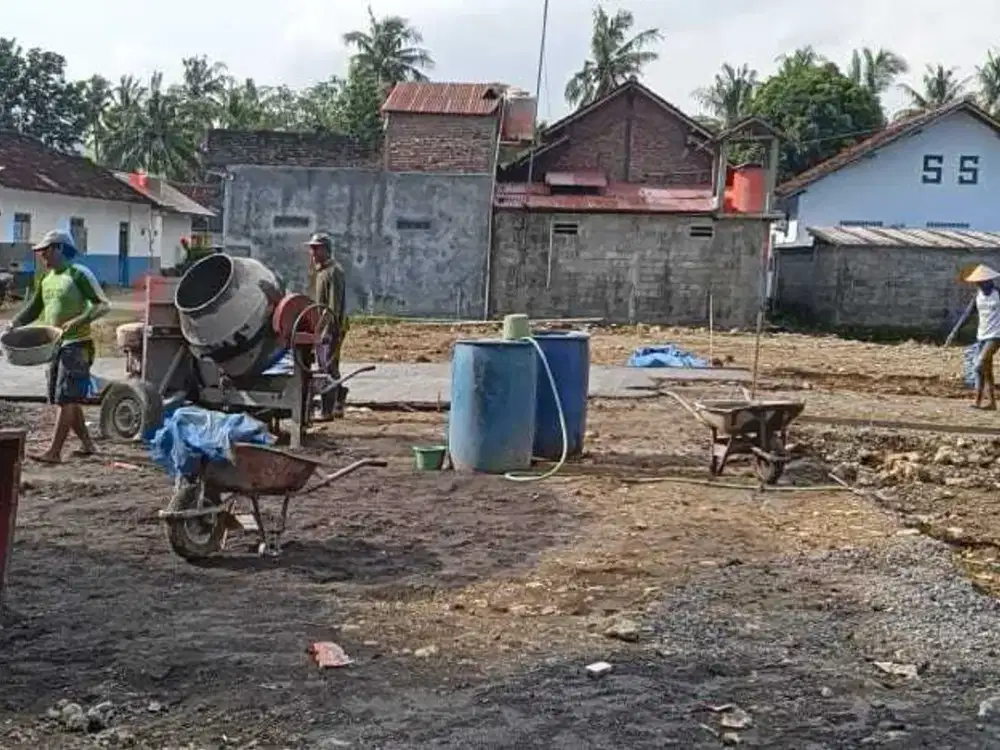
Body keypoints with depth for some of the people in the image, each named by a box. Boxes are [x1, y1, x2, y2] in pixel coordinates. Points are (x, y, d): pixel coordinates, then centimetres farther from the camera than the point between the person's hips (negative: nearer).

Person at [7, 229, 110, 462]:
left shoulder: (79, 274, -9)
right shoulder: (45, 279, 13)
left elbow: (103, 305, -13)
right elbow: (34, 309, 19)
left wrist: (79, 320, -27)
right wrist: (14, 324, 2)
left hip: (76, 345, -8)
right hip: (55, 345, 8)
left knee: (66, 399, -9)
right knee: (66, 399, 11)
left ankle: (54, 452, -10)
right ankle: (87, 443, 23)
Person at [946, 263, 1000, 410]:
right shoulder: (978, 295, 7)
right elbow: (967, 314, 6)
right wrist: (954, 332, -1)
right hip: (981, 336, 6)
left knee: (980, 366, -18)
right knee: (986, 370, 8)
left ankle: (978, 401, -13)